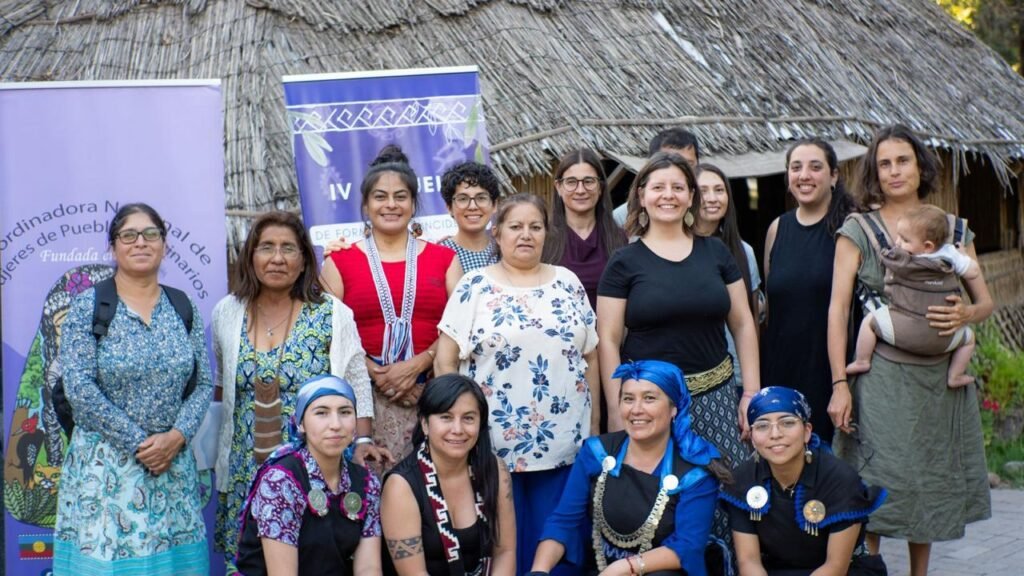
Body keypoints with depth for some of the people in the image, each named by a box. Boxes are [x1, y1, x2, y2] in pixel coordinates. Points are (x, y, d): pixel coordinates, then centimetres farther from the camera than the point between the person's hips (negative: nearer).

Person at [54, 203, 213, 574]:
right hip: (105, 463, -3)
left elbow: (204, 384, 6)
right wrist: (138, 442, -14)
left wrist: (176, 436, -11)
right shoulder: (88, 306, -4)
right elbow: (79, 387, -12)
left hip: (173, 460, 3)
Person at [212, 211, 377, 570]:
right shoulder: (227, 313, 5)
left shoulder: (332, 314, -3)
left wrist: (363, 440, -10)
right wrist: (213, 453, 15)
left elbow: (357, 384, 0)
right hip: (245, 469, 2)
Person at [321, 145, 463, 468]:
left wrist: (416, 365, -10)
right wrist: (376, 374, -11)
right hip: (366, 397, -1)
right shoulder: (340, 262, 9)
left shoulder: (444, 259, 12)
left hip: (431, 395, 1)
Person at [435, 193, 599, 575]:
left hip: (565, 443, 3)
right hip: (495, 444, -2)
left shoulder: (568, 284, 9)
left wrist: (594, 425, 9)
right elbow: (446, 361, -3)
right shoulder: (474, 287, -1)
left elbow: (590, 356, 12)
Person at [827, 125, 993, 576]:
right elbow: (837, 310, -5)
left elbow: (986, 302, 10)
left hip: (941, 378, 4)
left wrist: (964, 314, -15)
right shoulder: (857, 231, 0)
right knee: (875, 487, -3)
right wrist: (840, 384, -13)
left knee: (932, 481, 12)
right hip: (881, 378, -3)